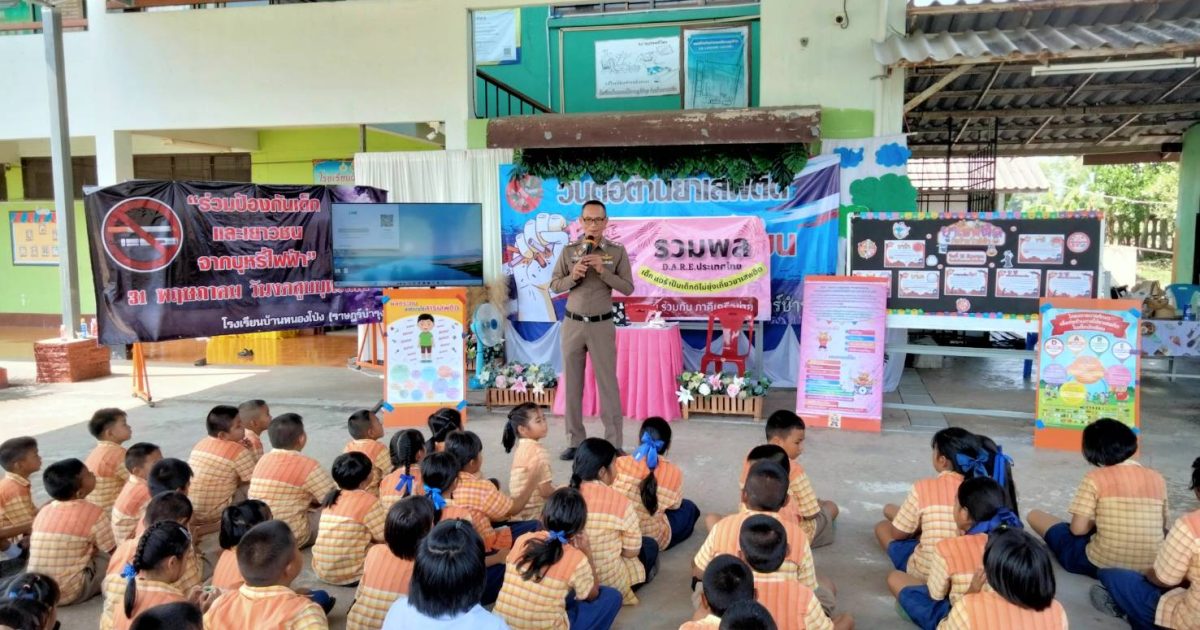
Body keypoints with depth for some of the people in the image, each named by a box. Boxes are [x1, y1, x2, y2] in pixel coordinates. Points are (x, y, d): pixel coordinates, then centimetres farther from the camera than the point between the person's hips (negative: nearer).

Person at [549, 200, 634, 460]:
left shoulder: (617, 251, 0)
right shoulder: (569, 251, 4)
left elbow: (627, 288, -4)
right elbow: (554, 285, 6)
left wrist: (603, 271, -16)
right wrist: (573, 277, -13)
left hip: (602, 325, -2)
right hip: (572, 323, 2)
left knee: (608, 383, -2)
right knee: (572, 383, 6)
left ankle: (614, 443, 4)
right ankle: (575, 441, 14)